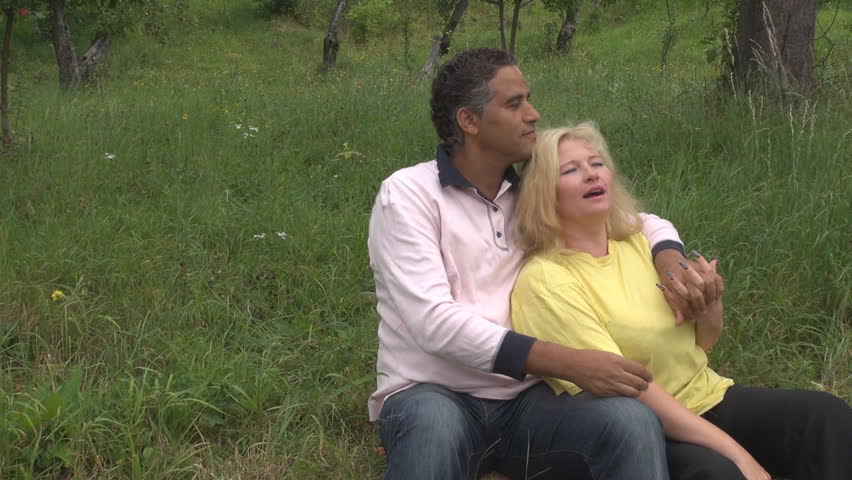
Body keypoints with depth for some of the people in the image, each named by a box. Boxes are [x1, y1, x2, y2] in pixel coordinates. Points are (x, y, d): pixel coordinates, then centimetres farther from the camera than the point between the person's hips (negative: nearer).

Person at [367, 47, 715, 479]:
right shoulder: (408, 194, -7)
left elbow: (643, 223, 22)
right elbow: (434, 322, -20)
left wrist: (671, 261, -4)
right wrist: (571, 363, -26)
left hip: (523, 399, 4)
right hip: (432, 396, -4)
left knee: (632, 420, -26)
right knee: (436, 425, -40)